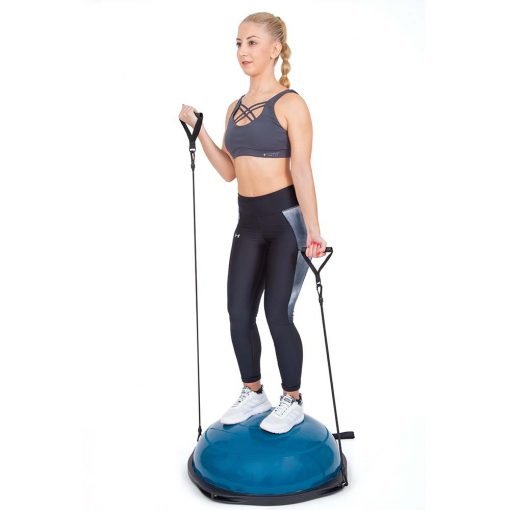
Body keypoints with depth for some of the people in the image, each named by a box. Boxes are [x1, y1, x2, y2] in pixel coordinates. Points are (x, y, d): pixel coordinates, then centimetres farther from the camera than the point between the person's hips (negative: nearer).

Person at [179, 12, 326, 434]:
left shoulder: (290, 103, -8)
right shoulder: (235, 108, 12)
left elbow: (301, 170, -14)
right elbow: (229, 171, 13)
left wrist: (313, 230, -22)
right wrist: (198, 130, 6)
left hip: (286, 218, -7)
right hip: (249, 220, 7)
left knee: (278, 314, -3)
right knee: (239, 313, 7)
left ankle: (293, 402, 19)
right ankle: (253, 393, 28)